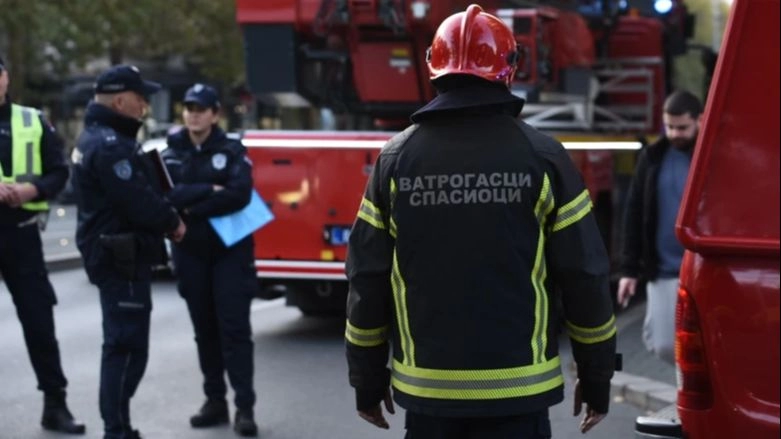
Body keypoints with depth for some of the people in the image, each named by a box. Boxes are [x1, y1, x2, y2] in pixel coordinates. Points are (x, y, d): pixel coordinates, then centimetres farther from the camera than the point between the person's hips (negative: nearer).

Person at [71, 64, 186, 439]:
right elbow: (138, 201, -23)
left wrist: (166, 216, 4)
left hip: (114, 254, 11)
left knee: (122, 345, 18)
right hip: (121, 257, -11)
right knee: (127, 347, -7)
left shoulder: (99, 137, 16)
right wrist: (173, 222, -7)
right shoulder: (110, 145, -19)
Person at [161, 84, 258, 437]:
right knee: (205, 329, 9)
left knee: (234, 327, -7)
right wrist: (208, 190, -17)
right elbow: (166, 195, -12)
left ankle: (245, 407, -7)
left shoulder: (232, 151, -1)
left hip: (230, 250, -3)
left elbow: (240, 195, -18)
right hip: (190, 252, 3)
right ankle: (215, 401, 18)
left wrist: (191, 209, -15)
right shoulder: (171, 154, 6)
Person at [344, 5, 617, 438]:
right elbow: (584, 276, -3)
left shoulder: (395, 158, 1)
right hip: (517, 390, -2)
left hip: (427, 388, 2)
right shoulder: (542, 157, -4)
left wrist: (367, 381, 12)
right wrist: (596, 377, 8)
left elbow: (368, 279, 2)